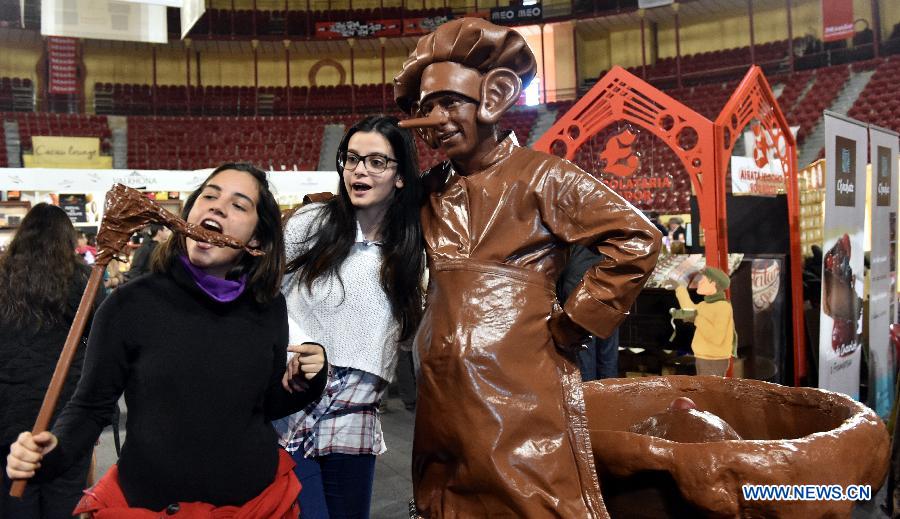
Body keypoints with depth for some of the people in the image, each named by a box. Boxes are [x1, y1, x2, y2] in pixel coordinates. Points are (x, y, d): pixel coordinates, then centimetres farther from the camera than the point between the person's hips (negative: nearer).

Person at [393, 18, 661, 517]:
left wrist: (569, 326, -9)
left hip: (520, 390, -6)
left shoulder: (540, 176, -5)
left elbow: (637, 240, -10)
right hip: (442, 392, 7)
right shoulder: (430, 190, 13)